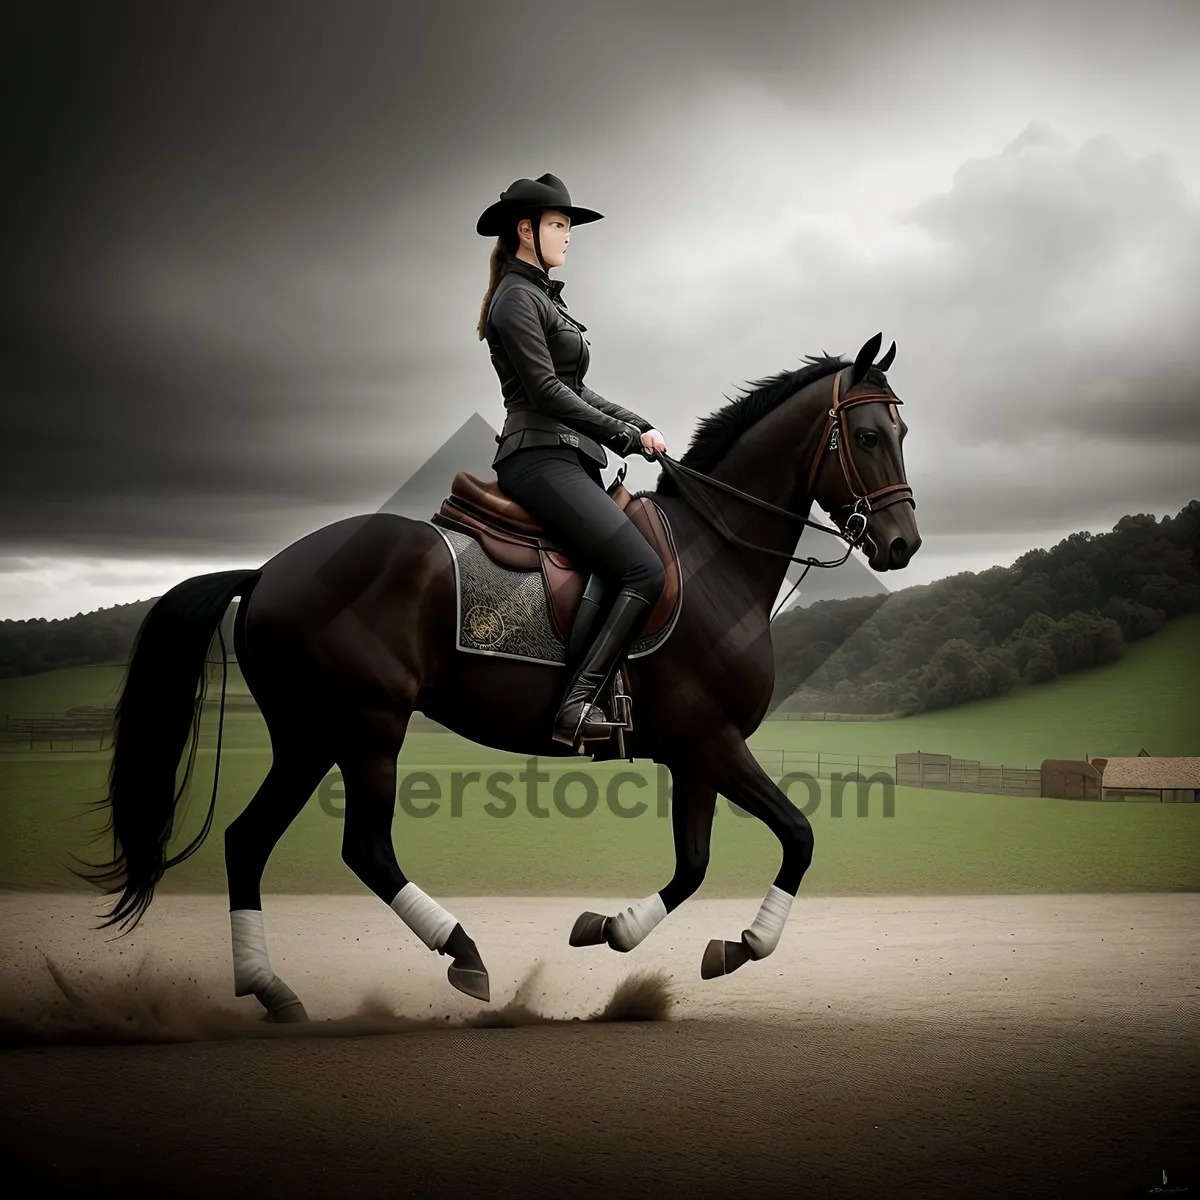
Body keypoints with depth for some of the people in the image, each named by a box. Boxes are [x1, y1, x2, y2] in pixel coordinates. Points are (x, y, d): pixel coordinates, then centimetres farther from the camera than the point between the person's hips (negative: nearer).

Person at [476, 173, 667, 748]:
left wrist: (639, 424, 12)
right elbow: (546, 389, -15)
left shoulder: (543, 297, 24)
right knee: (645, 572, -22)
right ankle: (577, 705, -27)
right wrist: (625, 435, -11)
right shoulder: (517, 297, -7)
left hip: (564, 460, 11)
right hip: (541, 458, -11)